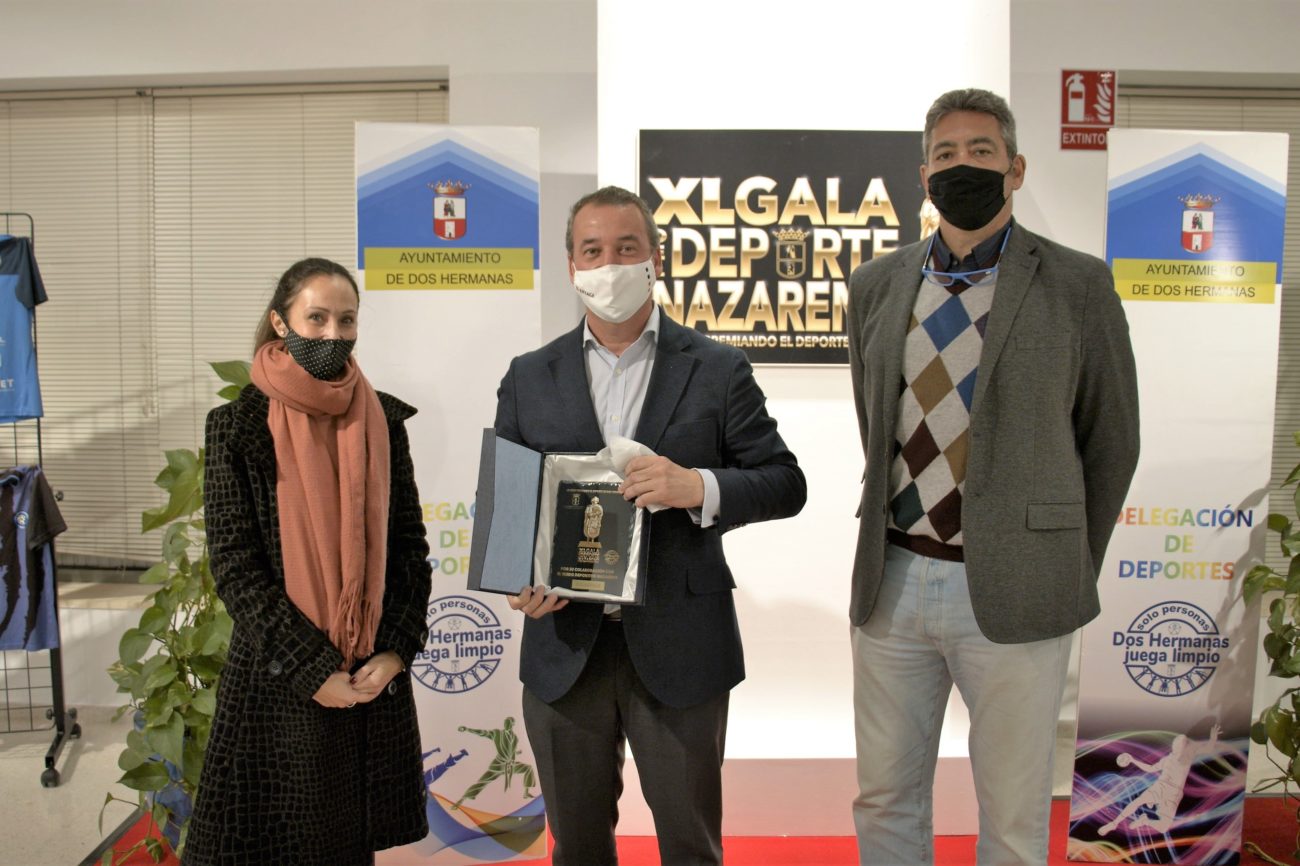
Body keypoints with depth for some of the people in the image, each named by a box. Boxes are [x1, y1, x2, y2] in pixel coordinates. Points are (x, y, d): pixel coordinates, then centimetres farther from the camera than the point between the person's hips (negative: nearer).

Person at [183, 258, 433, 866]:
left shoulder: (381, 419, 2)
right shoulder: (237, 426, -6)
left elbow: (409, 541, 3)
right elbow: (233, 564, -9)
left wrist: (396, 650, -7)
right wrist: (310, 669, -13)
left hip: (375, 673, 3)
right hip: (279, 674, -2)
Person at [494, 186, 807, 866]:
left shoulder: (717, 371, 0)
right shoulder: (529, 377, 6)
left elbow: (786, 484, -2)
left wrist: (699, 487, -21)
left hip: (678, 649, -2)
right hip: (564, 647, 2)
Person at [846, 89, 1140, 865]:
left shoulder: (1078, 285, -3)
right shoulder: (876, 286, 7)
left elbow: (1111, 442, 4)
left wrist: (1073, 573, 7)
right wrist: (892, 530, 13)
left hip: (1012, 590, -3)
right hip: (892, 582, 3)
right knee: (885, 799, 16)